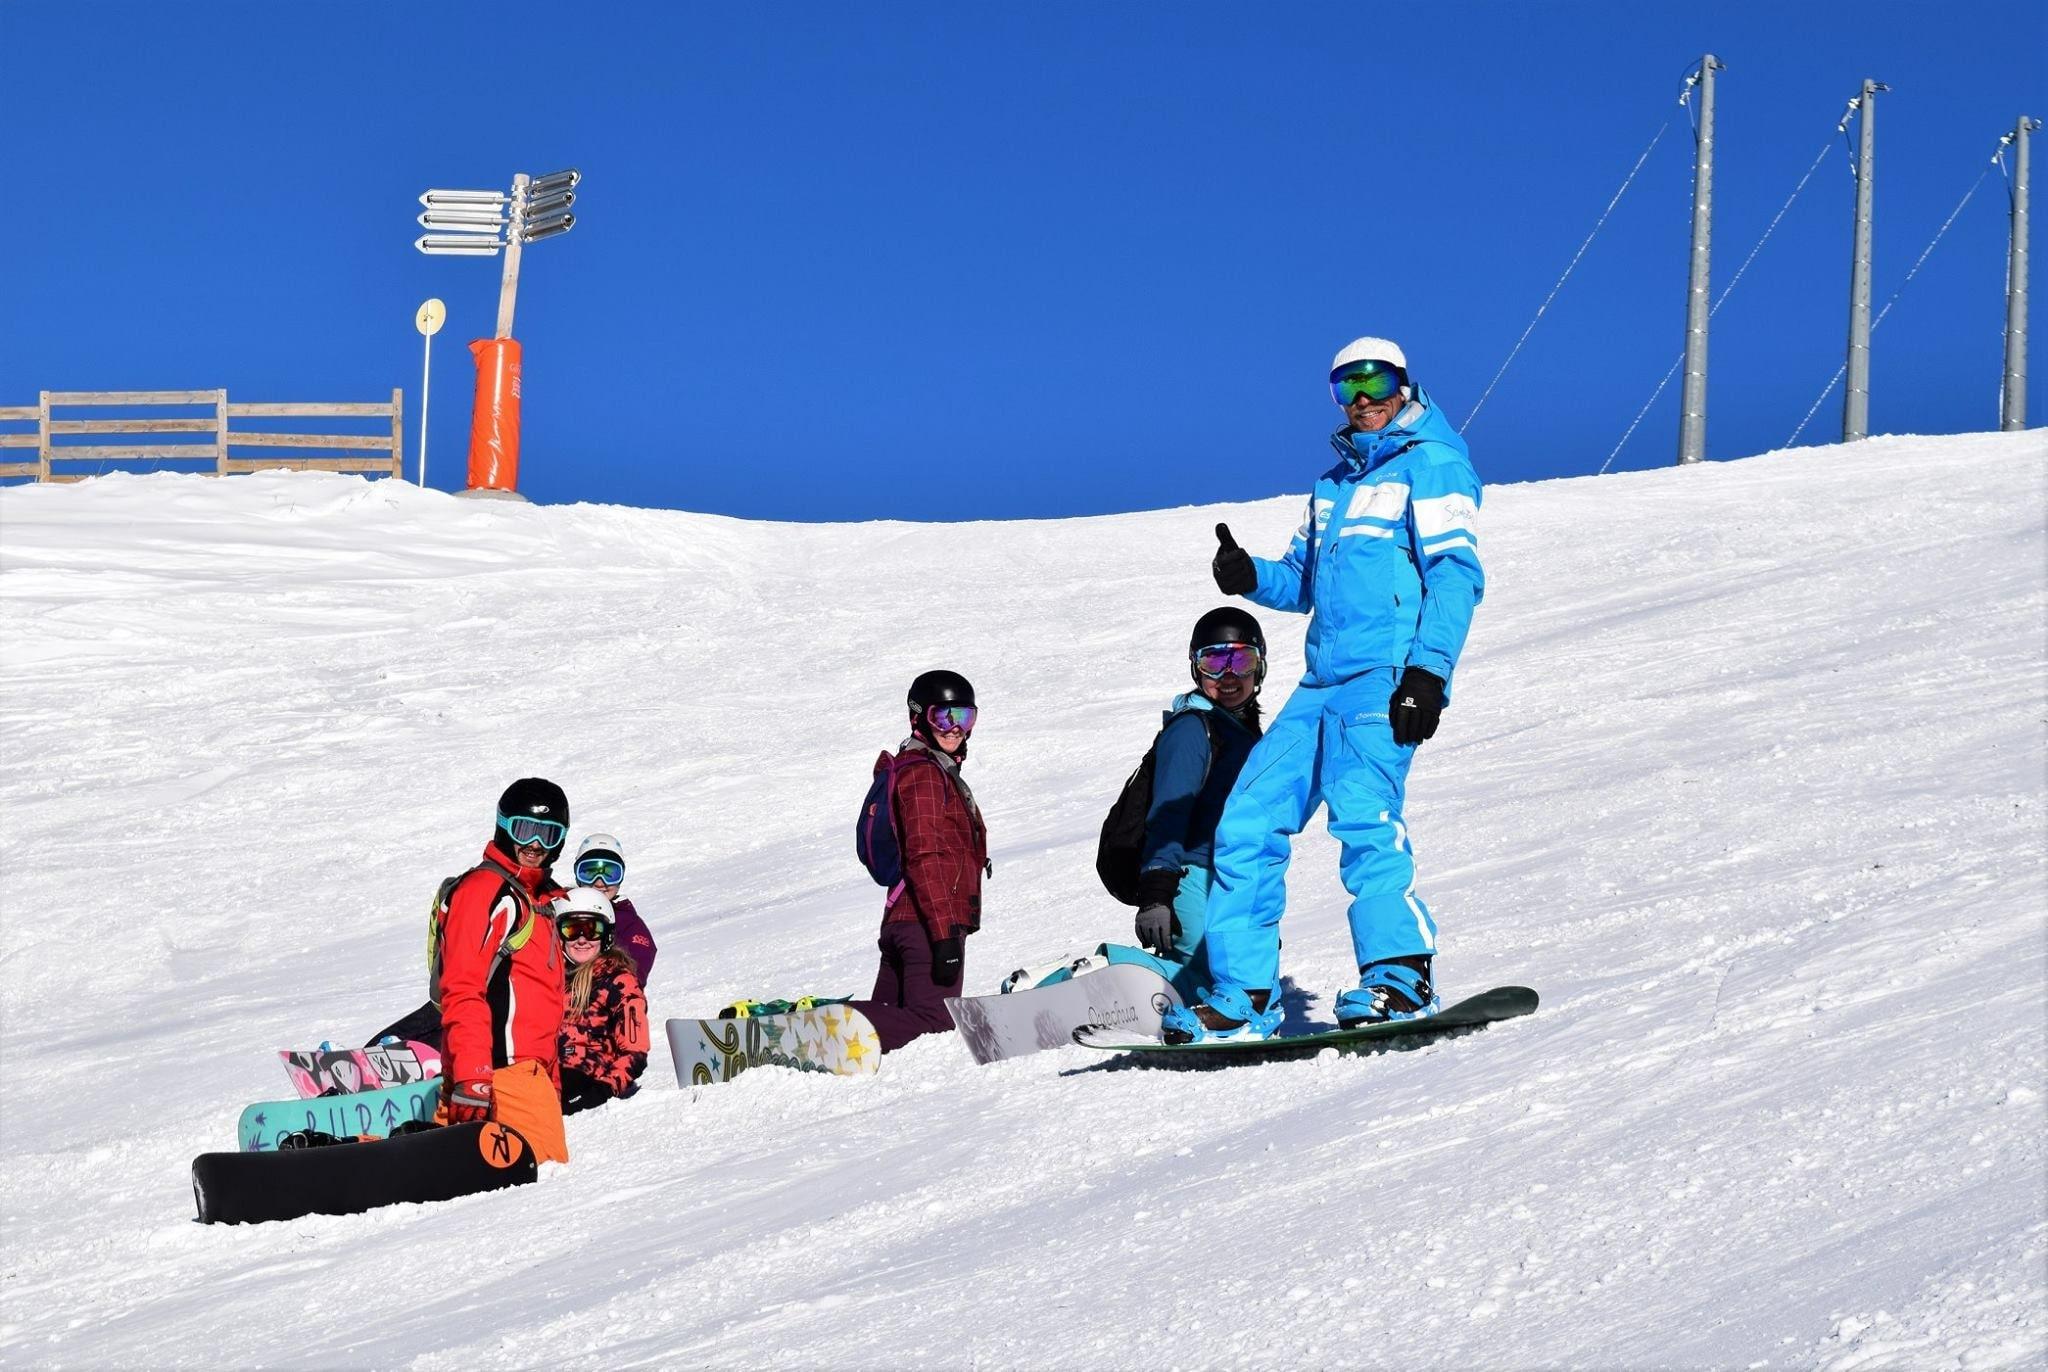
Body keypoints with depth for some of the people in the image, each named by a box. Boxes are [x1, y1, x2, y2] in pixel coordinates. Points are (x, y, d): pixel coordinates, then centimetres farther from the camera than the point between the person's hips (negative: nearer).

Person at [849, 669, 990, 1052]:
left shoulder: (940, 771, 23)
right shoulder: (923, 773, -9)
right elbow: (924, 856, -18)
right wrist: (945, 932, -23)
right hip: (928, 921, -10)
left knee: (888, 1015, 12)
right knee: (932, 1022, -15)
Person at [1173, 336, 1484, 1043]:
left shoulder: (1430, 463, 2)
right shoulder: (1334, 483, 26)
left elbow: (1456, 573, -9)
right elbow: (1302, 583, 30)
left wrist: (1429, 669, -20)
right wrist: (1250, 576, 7)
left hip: (1385, 680, -8)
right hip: (1323, 684, 8)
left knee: (1363, 815, -27)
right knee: (1246, 823, -1)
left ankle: (1400, 979, -25)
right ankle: (1243, 997, 2)